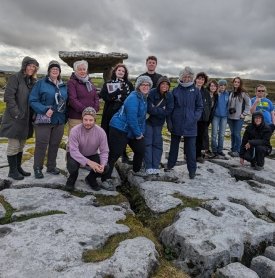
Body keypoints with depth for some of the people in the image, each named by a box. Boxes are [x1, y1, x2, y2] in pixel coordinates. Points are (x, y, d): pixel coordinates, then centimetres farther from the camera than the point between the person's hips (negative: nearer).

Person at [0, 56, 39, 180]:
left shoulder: (32, 81, 14)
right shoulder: (15, 77, -8)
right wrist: (16, 113, -19)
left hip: (26, 119, 7)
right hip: (15, 119, -7)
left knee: (21, 145, 15)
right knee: (13, 146, 1)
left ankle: (18, 167, 26)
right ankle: (12, 170, 12)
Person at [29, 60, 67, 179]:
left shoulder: (64, 86, 12)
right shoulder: (40, 83, -4)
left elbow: (66, 102, 18)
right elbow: (33, 101, -8)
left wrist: (65, 116, 4)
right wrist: (45, 110, -21)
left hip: (59, 121, 5)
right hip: (44, 120, -5)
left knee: (55, 145, 11)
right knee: (41, 144, -1)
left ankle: (51, 166, 26)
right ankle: (37, 168, 14)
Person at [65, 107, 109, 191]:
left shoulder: (101, 132, -20)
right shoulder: (75, 130, -27)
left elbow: (104, 151, -16)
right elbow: (73, 151, -32)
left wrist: (102, 164, -37)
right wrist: (89, 162, -44)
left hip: (92, 155, 2)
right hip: (75, 154, -2)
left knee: (105, 167, -23)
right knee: (72, 165, -35)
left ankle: (91, 179, 12)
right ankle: (72, 179, 5)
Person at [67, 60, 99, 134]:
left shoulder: (89, 82, 18)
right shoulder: (72, 82, -2)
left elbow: (96, 97, 14)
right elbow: (72, 99, -13)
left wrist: (94, 110, -3)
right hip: (76, 118, -6)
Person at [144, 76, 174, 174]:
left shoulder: (170, 96, -6)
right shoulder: (152, 93, -17)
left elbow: (168, 111, -15)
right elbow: (149, 109, -25)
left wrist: (155, 110, -19)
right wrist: (161, 110, -18)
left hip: (159, 123, 4)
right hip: (148, 121, -3)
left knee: (157, 143, 5)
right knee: (148, 143, -5)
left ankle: (156, 166, 11)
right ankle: (149, 167, -1)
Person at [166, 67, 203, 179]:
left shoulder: (195, 91, 1)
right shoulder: (175, 90, 2)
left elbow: (199, 107, 5)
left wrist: (195, 118, -9)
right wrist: (169, 121, -3)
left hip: (190, 125, -1)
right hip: (176, 124, 1)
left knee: (191, 148, 2)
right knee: (174, 145, 16)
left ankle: (192, 170, 12)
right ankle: (170, 164, 31)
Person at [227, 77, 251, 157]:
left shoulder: (243, 93, -3)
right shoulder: (231, 93, 9)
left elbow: (248, 103, -1)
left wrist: (244, 114, -4)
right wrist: (228, 113, 8)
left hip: (239, 118, -4)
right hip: (230, 117, 4)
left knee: (237, 134, -5)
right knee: (232, 134, 10)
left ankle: (237, 151, 3)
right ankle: (233, 149, 19)